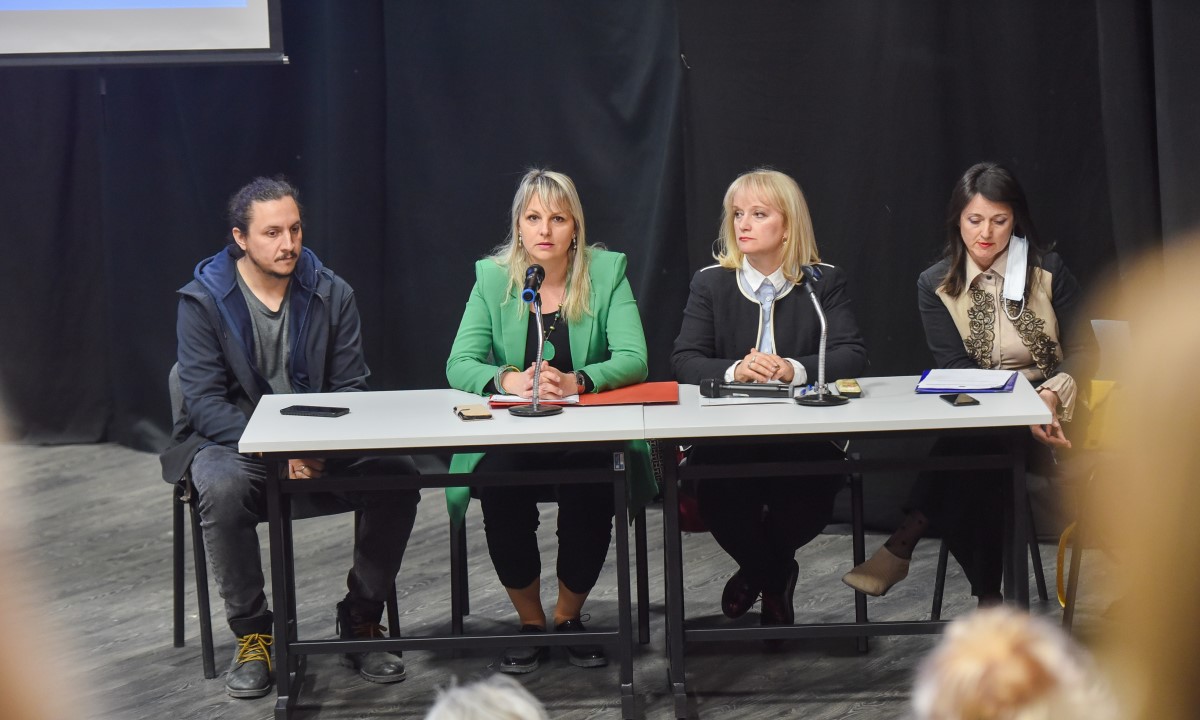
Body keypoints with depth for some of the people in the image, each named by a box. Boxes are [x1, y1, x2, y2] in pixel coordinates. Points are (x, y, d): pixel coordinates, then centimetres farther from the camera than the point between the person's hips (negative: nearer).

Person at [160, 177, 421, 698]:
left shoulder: (331, 294, 1)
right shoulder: (203, 300, -7)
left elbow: (350, 388, 2)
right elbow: (204, 402, -13)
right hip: (230, 440, -3)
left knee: (397, 474, -23)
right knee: (224, 488, -37)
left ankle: (361, 620, -4)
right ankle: (252, 634, -18)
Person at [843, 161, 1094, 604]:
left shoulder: (1048, 271, 3)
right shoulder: (936, 286, 4)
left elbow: (1082, 350, 4)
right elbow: (954, 368, -6)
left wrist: (1051, 395, -19)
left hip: (1045, 415, -1)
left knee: (965, 439, -36)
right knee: (972, 467, -37)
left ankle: (904, 543, -33)